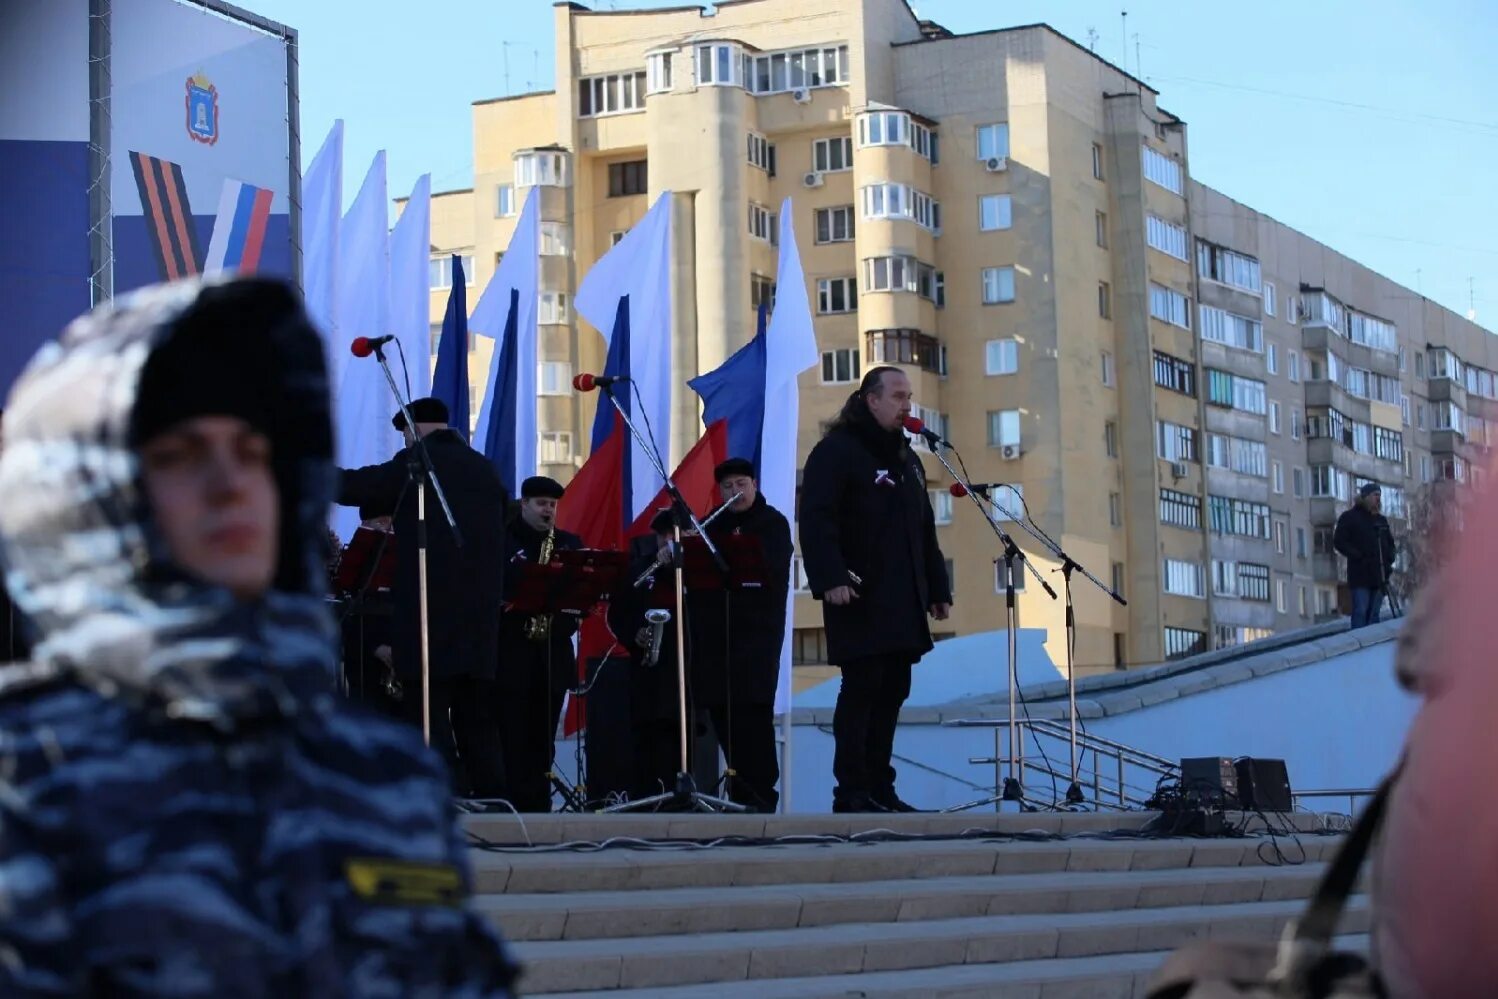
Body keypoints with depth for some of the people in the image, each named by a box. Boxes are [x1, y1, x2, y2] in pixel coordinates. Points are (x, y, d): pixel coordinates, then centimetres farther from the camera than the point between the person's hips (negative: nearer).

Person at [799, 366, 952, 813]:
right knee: (861, 689, -9)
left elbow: (924, 530, 25)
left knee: (892, 692, 7)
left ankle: (879, 789, 12)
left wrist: (937, 588, 20)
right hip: (859, 600, -8)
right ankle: (852, 793, -6)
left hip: (903, 603, 8)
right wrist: (830, 578, -24)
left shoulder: (906, 458, 21)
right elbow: (817, 519, -15)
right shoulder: (836, 452, -5)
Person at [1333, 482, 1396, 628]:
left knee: (1374, 614, 7)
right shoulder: (1350, 517, 1)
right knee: (1361, 611, -12)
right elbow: (1339, 542, -6)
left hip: (1379, 575, 6)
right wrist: (1358, 556, -14)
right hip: (1360, 576, -6)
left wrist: (1389, 559, 9)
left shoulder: (1381, 520, 20)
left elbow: (1390, 543, 29)